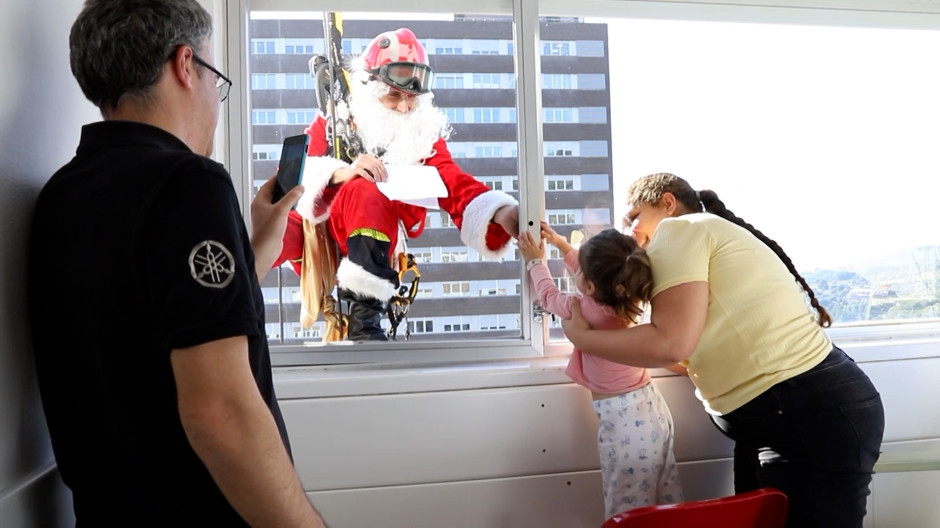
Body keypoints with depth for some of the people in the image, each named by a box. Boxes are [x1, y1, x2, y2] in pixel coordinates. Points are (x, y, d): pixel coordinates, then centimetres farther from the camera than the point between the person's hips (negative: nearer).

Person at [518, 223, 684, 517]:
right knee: (667, 503, 16)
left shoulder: (588, 310, -18)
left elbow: (549, 296, 4)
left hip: (622, 418, -8)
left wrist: (535, 262, 20)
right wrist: (561, 245, 29)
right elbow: (592, 273, 22)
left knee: (628, 513, 4)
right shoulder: (627, 298, 0)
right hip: (652, 407, 8)